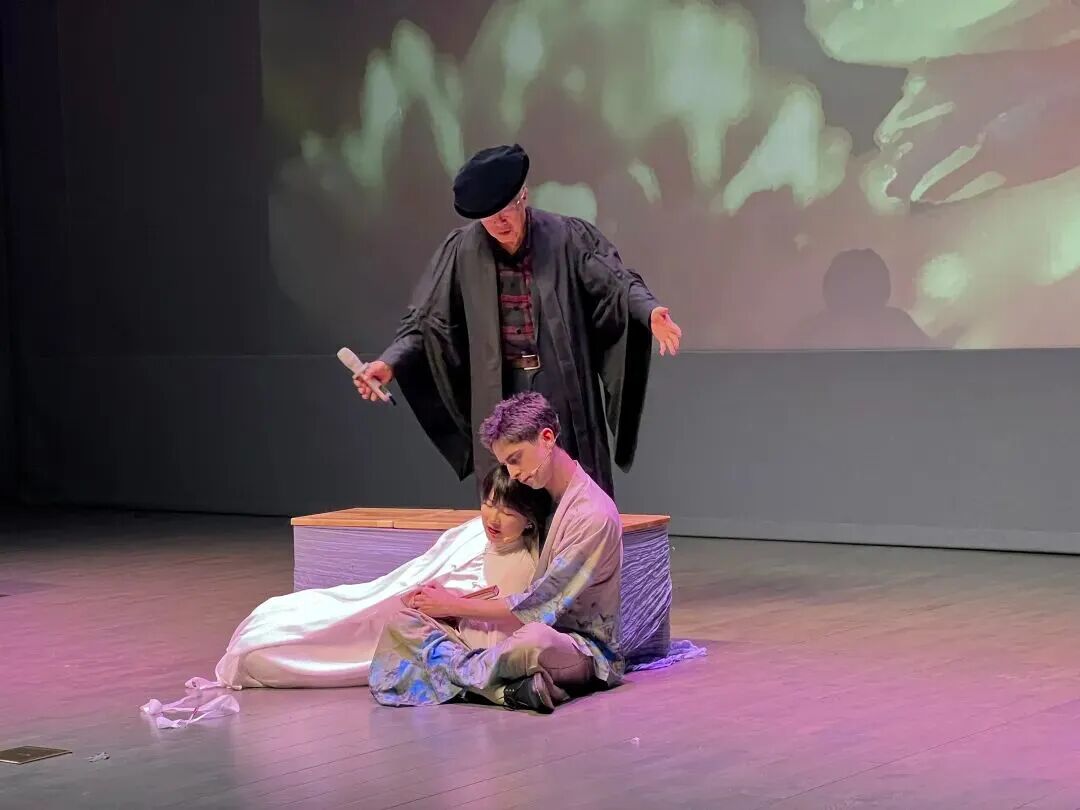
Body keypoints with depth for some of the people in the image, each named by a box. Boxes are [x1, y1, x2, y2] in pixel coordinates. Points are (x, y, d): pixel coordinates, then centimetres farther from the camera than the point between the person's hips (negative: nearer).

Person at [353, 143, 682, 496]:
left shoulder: (567, 237, -3)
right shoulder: (462, 250, 0)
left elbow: (618, 284, -8)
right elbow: (425, 320, 4)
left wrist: (650, 312, -29)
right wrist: (389, 363, -10)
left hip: (565, 396, -1)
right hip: (500, 398, 1)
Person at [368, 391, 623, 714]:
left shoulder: (594, 514, -15)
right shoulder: (540, 498, 14)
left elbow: (537, 607, -16)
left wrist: (455, 606, -7)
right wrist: (453, 597, 1)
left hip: (586, 647, -9)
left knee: (534, 639, -46)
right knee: (402, 623, -9)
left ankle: (466, 669, -19)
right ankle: (508, 689, -26)